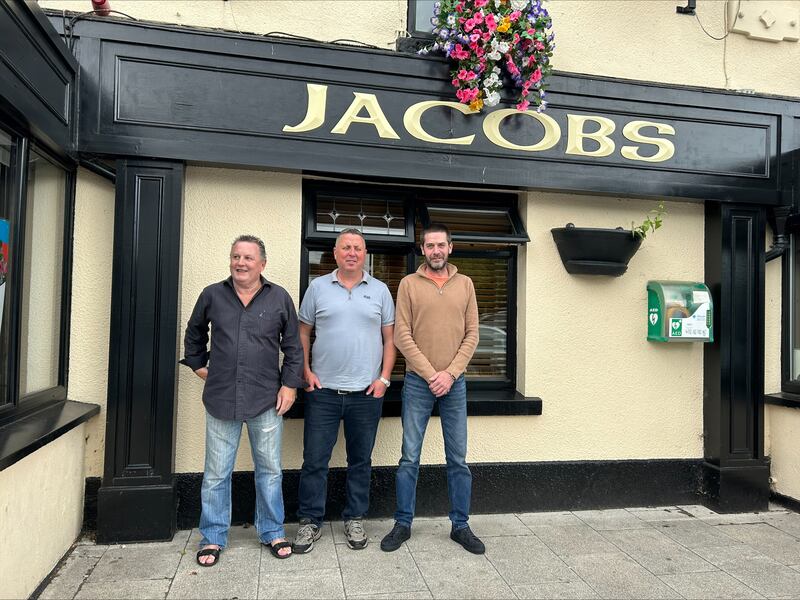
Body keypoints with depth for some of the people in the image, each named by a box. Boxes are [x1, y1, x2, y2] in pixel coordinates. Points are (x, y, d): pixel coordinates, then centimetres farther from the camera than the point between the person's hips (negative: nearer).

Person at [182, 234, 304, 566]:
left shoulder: (280, 298, 0)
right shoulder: (212, 295, 3)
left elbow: (293, 346, 4)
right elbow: (194, 333, 20)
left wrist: (290, 384, -2)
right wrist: (198, 364, 14)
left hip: (267, 401, 0)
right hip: (221, 399, 1)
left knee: (270, 470, 11)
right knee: (216, 474, 10)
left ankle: (272, 532, 28)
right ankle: (213, 537, 27)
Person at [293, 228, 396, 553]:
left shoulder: (379, 290, 6)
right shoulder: (318, 287, 5)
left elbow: (389, 338, 6)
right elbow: (303, 333, 9)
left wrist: (384, 378, -2)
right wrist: (306, 371, -2)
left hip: (367, 391, 1)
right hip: (323, 390, 0)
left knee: (360, 460, 12)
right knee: (314, 459, 4)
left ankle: (355, 519, 27)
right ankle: (310, 521, 20)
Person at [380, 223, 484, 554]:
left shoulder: (465, 284, 6)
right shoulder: (409, 283, 0)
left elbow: (472, 334, 2)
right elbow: (402, 335, -5)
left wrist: (450, 373, -9)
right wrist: (430, 374, -11)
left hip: (454, 383, 2)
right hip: (418, 382, -1)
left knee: (458, 459, 9)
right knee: (409, 458, 6)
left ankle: (460, 525, 23)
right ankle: (403, 523, 21)